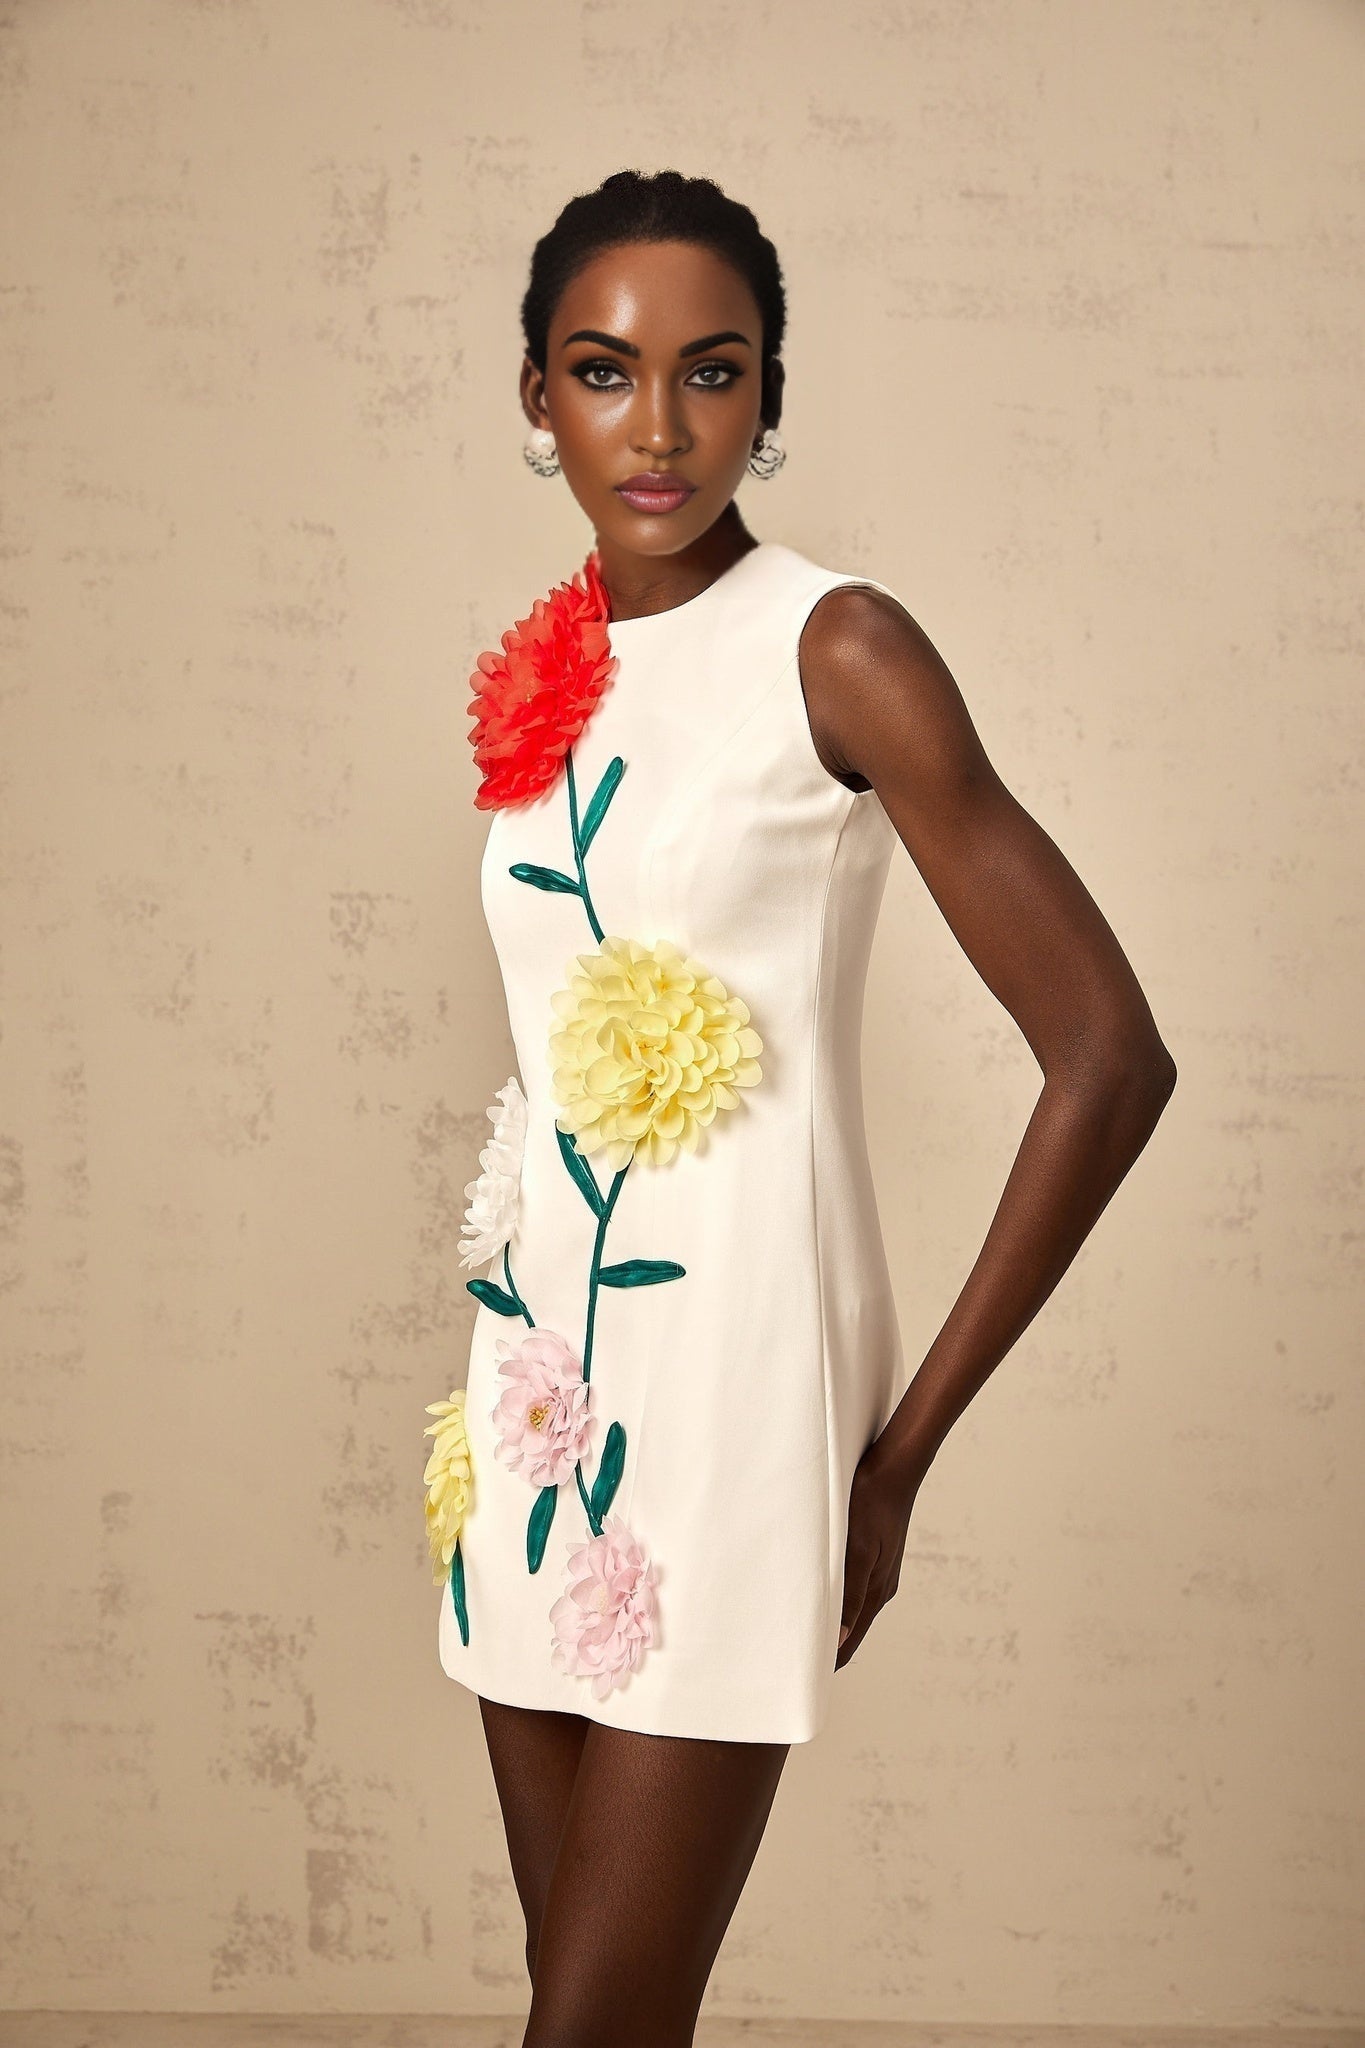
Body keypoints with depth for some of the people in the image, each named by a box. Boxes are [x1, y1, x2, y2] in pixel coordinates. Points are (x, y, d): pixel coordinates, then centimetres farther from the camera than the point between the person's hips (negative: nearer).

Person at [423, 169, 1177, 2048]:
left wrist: (908, 1446, -9)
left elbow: (1111, 1058, -12)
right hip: (543, 1389, 6)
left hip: (732, 1381, -6)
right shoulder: (543, 681, 9)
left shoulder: (837, 652, -10)